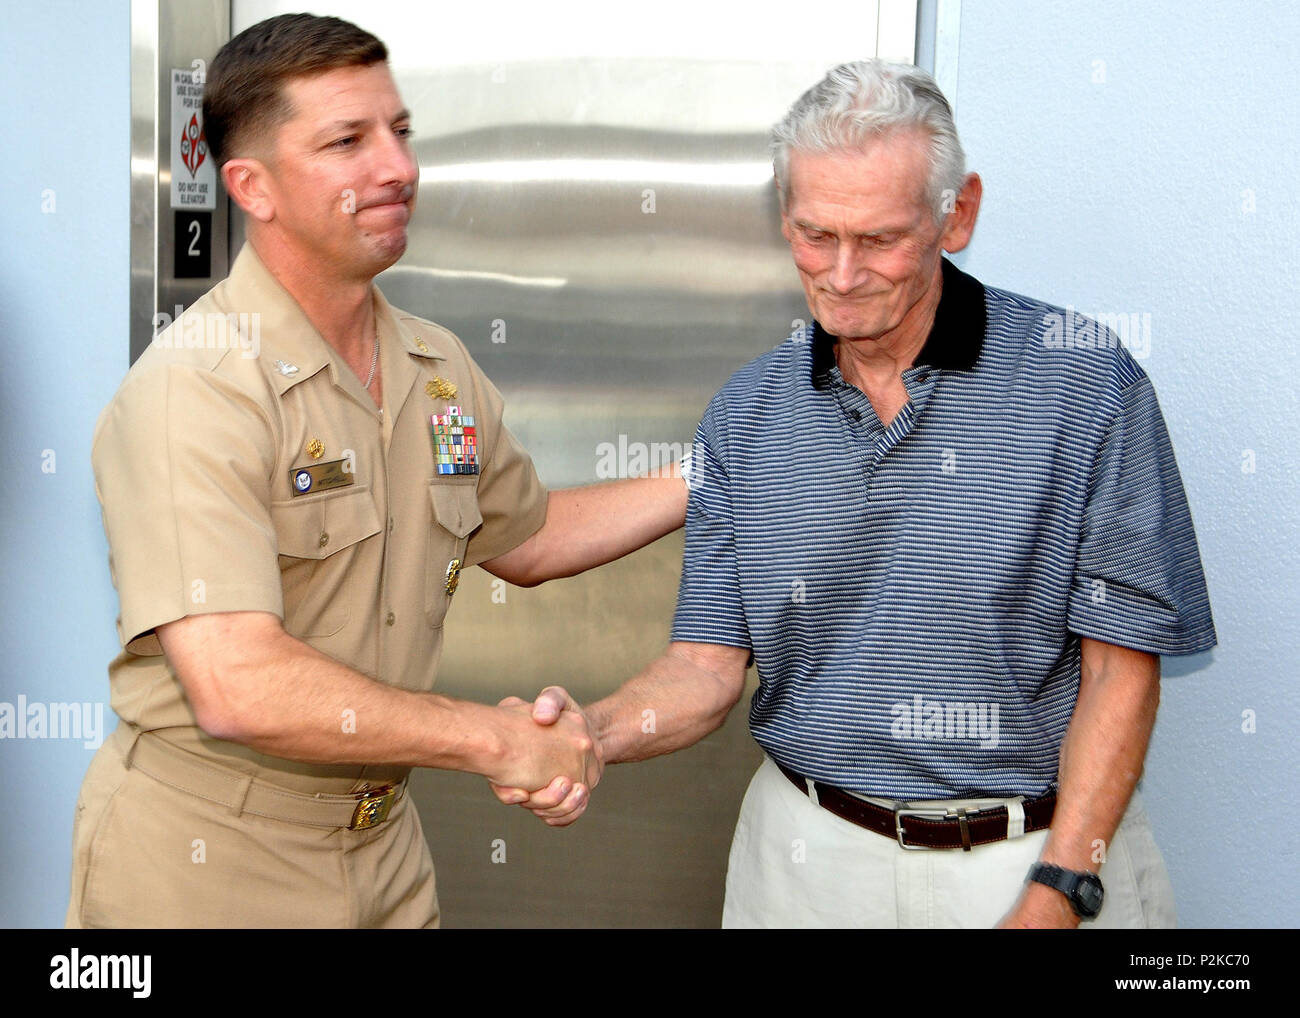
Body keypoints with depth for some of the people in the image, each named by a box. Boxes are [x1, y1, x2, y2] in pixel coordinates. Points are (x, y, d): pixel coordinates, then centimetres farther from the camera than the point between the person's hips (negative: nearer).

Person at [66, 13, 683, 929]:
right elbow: (239, 689, -31)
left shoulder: (439, 366, 3)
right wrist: (498, 739, -22)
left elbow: (524, 538, 19)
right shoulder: (198, 386, -23)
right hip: (206, 864, -6)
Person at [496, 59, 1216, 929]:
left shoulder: (1086, 382, -12)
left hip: (1050, 855, -3)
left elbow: (1122, 664, -11)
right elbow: (710, 662, -1)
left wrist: (1056, 896, -17)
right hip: (811, 854, 3)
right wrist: (596, 731, -21)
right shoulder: (746, 415, -1)